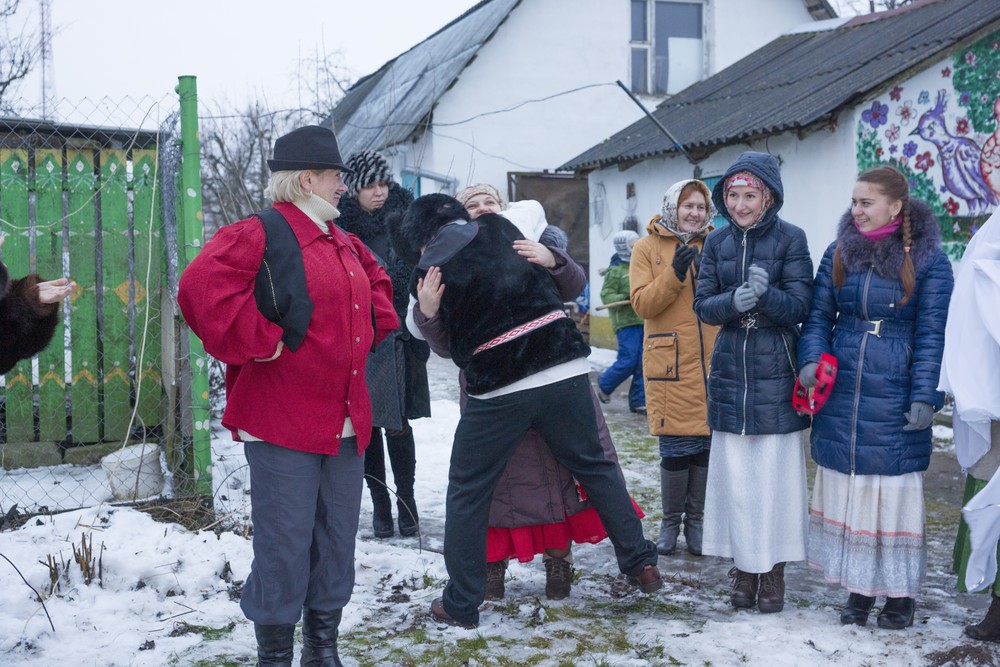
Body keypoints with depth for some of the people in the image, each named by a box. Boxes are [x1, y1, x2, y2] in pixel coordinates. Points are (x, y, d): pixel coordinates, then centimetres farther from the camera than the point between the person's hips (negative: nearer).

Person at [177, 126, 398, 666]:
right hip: (281, 424, -8)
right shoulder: (260, 235, -11)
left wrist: (376, 324, 19)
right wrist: (260, 344, -21)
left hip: (346, 422, 8)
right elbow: (202, 289, -25)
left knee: (337, 543, 14)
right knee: (284, 549, -2)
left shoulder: (344, 242, 17)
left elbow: (376, 278, 37)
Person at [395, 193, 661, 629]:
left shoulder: (431, 269, -4)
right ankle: (639, 562, 23)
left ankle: (461, 603, 16)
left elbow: (450, 344, 5)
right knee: (594, 465, 19)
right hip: (565, 373, 3)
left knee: (466, 491, 11)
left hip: (497, 390, -3)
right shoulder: (501, 228, 5)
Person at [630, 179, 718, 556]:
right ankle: (670, 521, 17)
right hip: (671, 362, -2)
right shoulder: (648, 248, 4)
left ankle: (695, 518, 22)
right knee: (676, 447, -2)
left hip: (711, 361, 3)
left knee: (705, 444, 5)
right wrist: (673, 275, -18)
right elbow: (642, 304, -5)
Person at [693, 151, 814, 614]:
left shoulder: (790, 240, -4)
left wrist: (766, 294, -28)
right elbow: (703, 305, 2)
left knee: (775, 472, 0)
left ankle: (773, 571, 14)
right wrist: (733, 302, -19)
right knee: (734, 474, 6)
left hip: (775, 374, -3)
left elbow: (799, 307, -8)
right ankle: (743, 568, 18)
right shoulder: (717, 242, 7)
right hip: (730, 373, 3)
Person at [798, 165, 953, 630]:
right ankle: (858, 588, 21)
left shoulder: (927, 260, -3)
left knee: (894, 494, 2)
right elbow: (819, 316, 10)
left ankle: (900, 594, 16)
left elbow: (931, 334, -4)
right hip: (842, 396, 4)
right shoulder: (839, 254, 8)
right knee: (846, 491, 8)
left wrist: (924, 397, -11)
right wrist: (811, 360, -8)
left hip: (894, 398, -4)